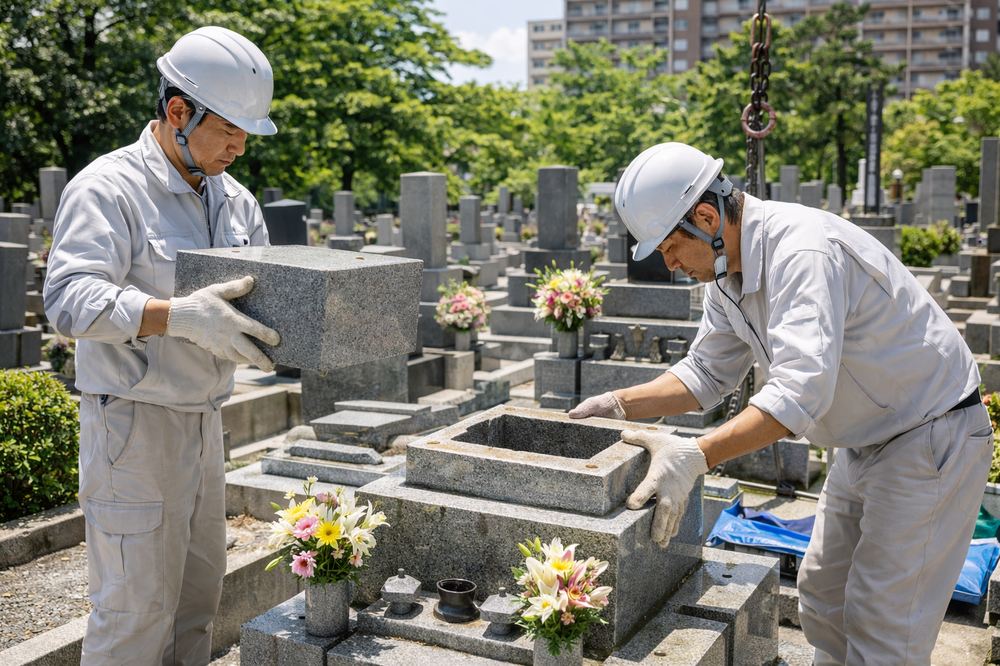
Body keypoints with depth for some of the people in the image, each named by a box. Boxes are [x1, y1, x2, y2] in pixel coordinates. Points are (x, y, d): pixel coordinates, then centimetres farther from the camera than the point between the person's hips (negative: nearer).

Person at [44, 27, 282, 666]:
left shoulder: (235, 198, 11)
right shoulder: (107, 188, -13)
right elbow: (69, 298, -25)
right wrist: (180, 317, -38)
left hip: (204, 418, 8)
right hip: (133, 421, -7)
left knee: (199, 589, 16)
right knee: (136, 605, -2)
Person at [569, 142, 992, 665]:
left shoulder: (803, 252, -31)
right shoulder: (725, 269, 0)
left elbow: (801, 389, -41)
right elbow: (708, 373, 7)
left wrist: (696, 456, -47)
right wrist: (618, 404, -5)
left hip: (931, 437, -9)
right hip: (864, 442, 9)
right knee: (822, 599, 15)